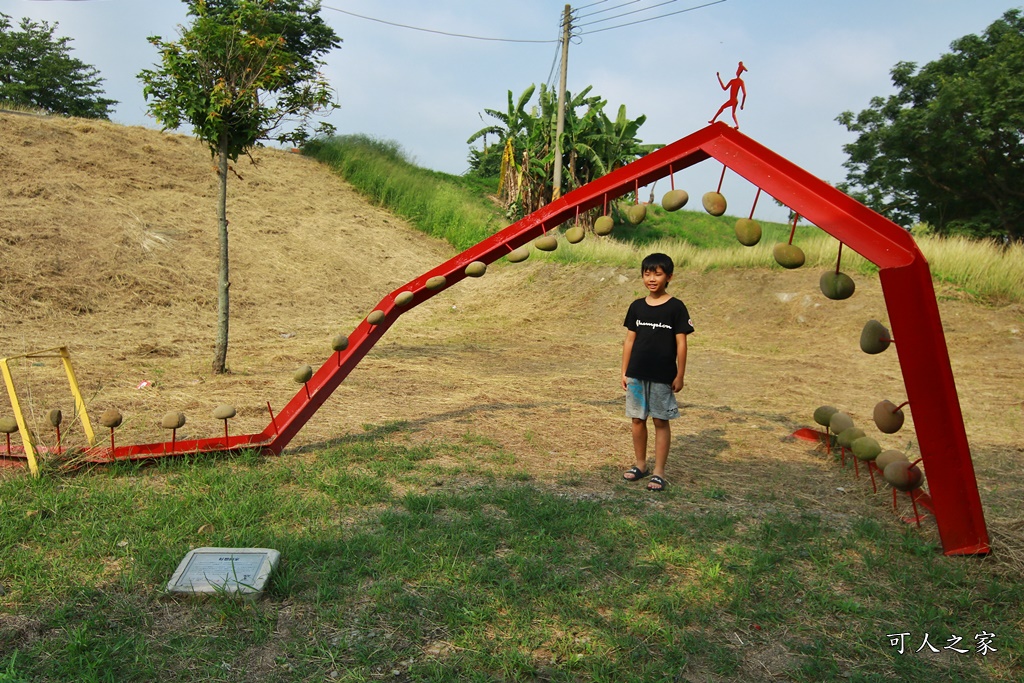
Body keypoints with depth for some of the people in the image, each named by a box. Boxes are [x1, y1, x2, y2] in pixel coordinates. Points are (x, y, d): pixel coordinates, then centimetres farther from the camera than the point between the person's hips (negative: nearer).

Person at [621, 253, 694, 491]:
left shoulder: (676, 307, -6)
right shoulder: (637, 306, 5)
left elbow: (681, 343, -5)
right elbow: (629, 340, 9)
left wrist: (680, 376, -7)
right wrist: (624, 372, 7)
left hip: (663, 376, -4)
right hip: (637, 374, 4)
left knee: (661, 421, 4)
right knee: (637, 419, 10)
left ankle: (659, 472, 12)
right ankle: (640, 465, 26)